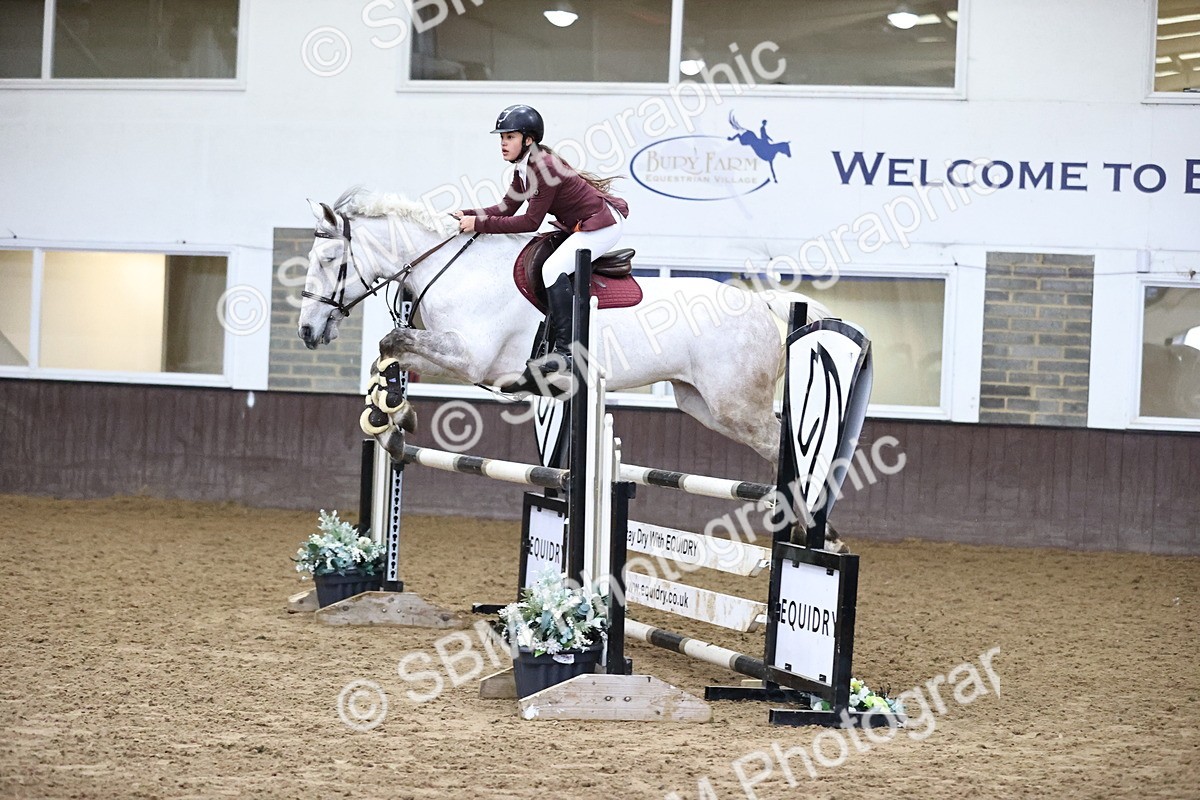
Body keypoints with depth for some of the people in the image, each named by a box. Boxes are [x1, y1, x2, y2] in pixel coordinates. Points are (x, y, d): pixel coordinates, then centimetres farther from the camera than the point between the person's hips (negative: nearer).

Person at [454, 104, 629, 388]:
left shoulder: (543, 167, -24)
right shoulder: (523, 168, 6)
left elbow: (530, 222, -23)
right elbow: (506, 208, 6)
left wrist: (480, 224, -22)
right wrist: (467, 215, -7)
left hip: (602, 224, -11)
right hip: (581, 227, 11)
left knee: (553, 268, -24)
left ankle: (565, 351, -27)